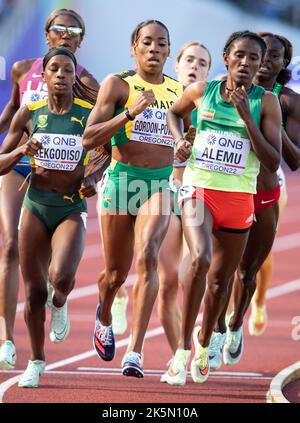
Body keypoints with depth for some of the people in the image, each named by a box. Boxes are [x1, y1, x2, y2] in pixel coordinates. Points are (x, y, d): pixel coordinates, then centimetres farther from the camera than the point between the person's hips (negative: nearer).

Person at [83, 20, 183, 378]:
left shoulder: (179, 92, 9)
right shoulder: (118, 85, -3)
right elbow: (89, 139, -11)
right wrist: (131, 112, -21)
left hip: (159, 186, 1)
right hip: (120, 180, -1)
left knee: (147, 257, -22)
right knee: (116, 274, 9)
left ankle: (134, 352, -26)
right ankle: (104, 318, 46)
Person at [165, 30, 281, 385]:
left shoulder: (265, 102, -4)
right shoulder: (202, 91, 0)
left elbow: (273, 162, -10)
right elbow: (173, 112, 24)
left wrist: (246, 115, -17)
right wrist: (179, 141, 3)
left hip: (238, 198, 1)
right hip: (198, 189, -1)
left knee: (220, 279, 12)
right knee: (200, 259, -26)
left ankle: (203, 343, 39)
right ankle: (183, 348, -18)